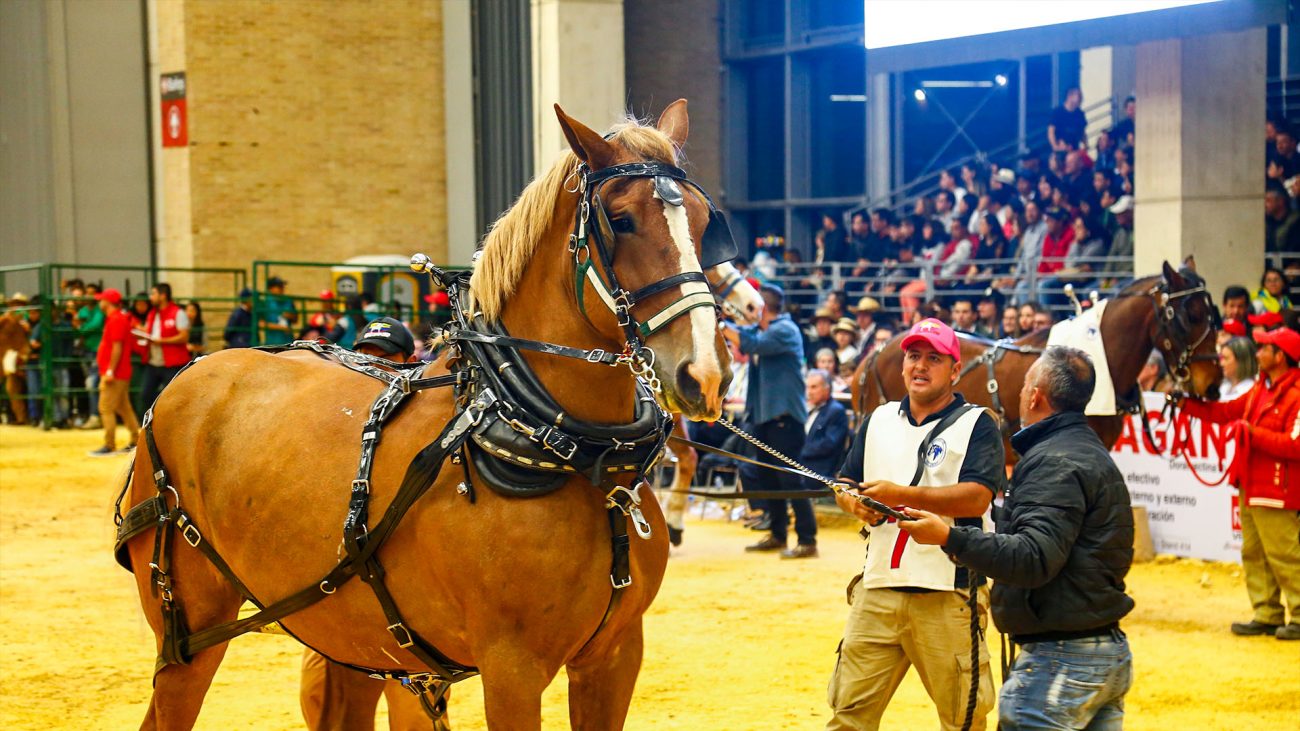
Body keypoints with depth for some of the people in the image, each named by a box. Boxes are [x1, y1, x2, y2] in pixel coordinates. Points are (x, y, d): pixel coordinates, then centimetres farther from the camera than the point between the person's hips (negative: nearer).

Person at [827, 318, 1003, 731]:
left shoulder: (976, 425, 0)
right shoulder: (879, 420, 18)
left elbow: (977, 496, -14)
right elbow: (844, 483, 20)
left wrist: (902, 495, -21)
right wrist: (855, 503, -5)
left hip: (948, 593, -5)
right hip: (877, 587, 5)